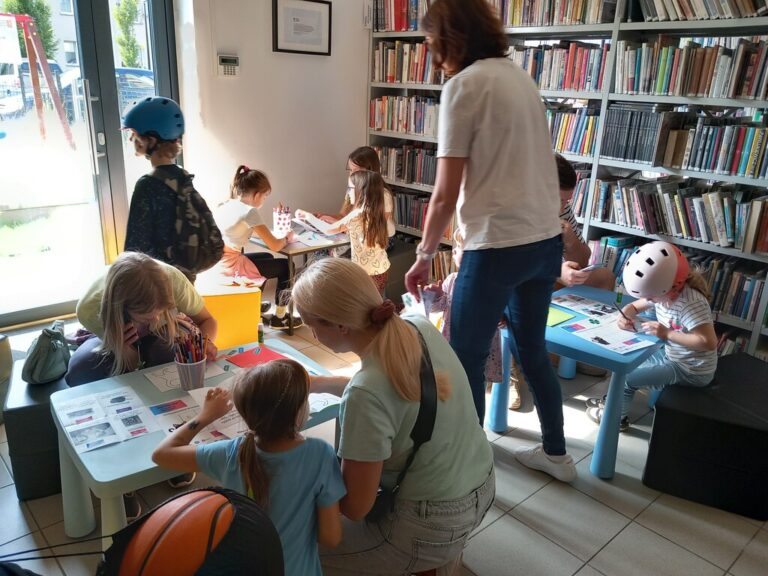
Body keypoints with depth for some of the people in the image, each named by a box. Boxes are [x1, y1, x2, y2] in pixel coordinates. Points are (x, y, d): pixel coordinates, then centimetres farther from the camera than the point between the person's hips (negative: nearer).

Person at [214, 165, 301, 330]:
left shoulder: (225, 205, 8)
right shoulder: (250, 211, -16)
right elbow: (275, 246, -16)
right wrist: (287, 238, 4)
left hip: (217, 262, 9)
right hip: (231, 266, -9)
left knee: (267, 258, 30)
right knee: (285, 266, 7)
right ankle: (279, 317, 16)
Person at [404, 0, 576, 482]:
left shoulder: (464, 85, -10)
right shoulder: (520, 75, 13)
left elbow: (446, 194, -11)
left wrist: (424, 255, 0)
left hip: (498, 246, -8)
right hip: (547, 241, 8)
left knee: (466, 359, 7)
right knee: (532, 348, 21)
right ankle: (556, 453, 35)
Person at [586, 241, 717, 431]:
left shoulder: (691, 303, -31)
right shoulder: (662, 292, -6)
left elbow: (709, 343, -37)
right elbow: (634, 306, 7)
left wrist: (667, 334, -35)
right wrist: (625, 315, -16)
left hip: (691, 371, -8)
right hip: (671, 355, 8)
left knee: (626, 376, -9)